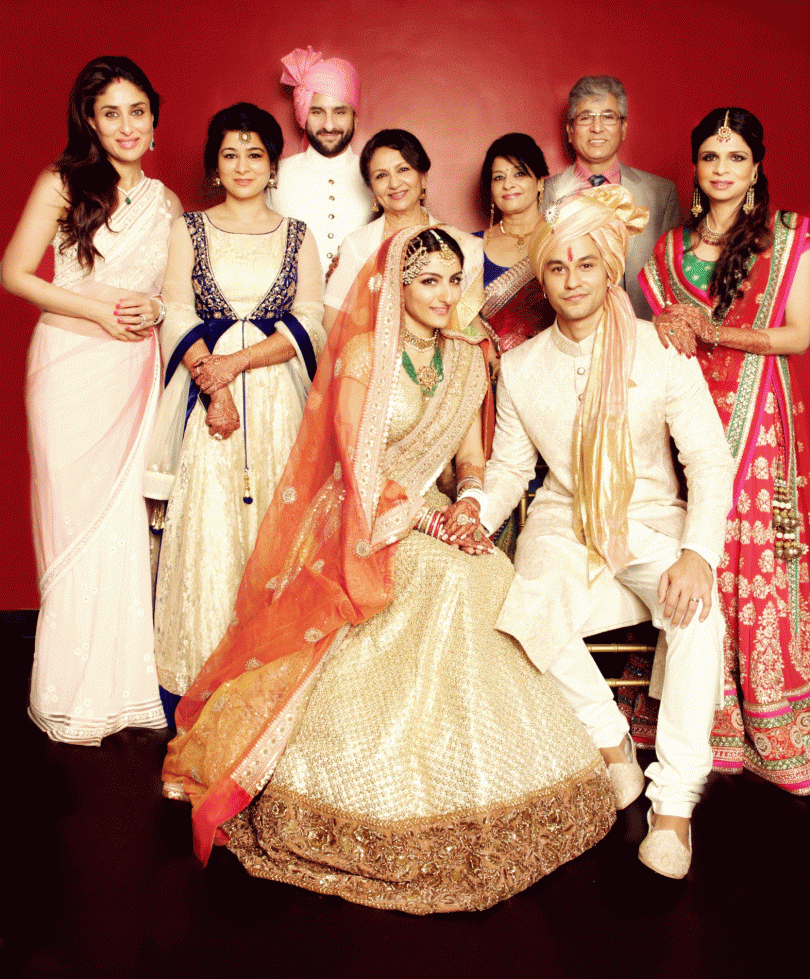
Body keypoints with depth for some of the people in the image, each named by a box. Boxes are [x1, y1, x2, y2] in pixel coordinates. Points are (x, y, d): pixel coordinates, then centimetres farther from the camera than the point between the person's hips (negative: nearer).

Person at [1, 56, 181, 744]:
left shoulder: (167, 204, 12)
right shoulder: (62, 184, 1)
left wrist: (154, 308, -3)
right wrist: (97, 310, -11)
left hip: (138, 372, 3)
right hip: (69, 368, -3)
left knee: (130, 521, 2)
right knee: (77, 520, 0)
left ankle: (127, 687, 14)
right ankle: (75, 696, 12)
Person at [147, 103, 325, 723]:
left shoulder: (297, 235, 12)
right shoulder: (191, 230, 11)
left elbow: (310, 323, 1)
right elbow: (177, 318, 2)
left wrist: (239, 361, -12)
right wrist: (213, 386, -13)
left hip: (278, 395, 1)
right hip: (206, 389, 0)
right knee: (208, 526, -6)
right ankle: (207, 669, 3)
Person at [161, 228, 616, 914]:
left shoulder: (469, 360, 11)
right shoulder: (363, 353, -6)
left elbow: (474, 459, 11)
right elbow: (359, 465, -12)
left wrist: (466, 507, -10)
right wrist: (428, 520, -19)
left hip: (437, 523, 5)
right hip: (364, 530, -5)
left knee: (490, 583, -22)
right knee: (445, 578, -30)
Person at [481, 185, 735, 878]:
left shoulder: (662, 350, -4)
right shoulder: (520, 366, 4)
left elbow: (710, 460, -7)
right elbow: (510, 467, 10)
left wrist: (697, 551, -24)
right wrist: (476, 515, -13)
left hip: (651, 521, -1)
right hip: (564, 523, 2)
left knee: (697, 612, -32)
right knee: (530, 609, -31)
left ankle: (674, 803, -21)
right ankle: (611, 740, -7)